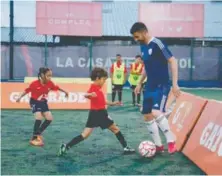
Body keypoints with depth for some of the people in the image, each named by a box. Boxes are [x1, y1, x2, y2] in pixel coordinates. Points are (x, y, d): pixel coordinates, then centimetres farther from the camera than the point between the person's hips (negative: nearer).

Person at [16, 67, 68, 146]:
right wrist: (20, 97, -15)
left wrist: (64, 92, 10)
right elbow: (27, 90, -15)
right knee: (39, 117, -24)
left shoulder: (50, 83, -13)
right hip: (35, 102, -6)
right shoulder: (35, 84, -26)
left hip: (43, 102, 6)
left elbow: (56, 88, 3)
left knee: (49, 118, -1)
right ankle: (34, 138, -13)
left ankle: (38, 133, 18)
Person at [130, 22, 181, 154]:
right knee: (147, 116, 8)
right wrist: (140, 83, 23)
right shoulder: (143, 47, 10)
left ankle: (171, 141, -6)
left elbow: (173, 61, -17)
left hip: (162, 86, -9)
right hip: (150, 86, 9)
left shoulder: (157, 44, -15)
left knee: (156, 113, -25)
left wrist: (175, 84, -22)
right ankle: (159, 145, 20)